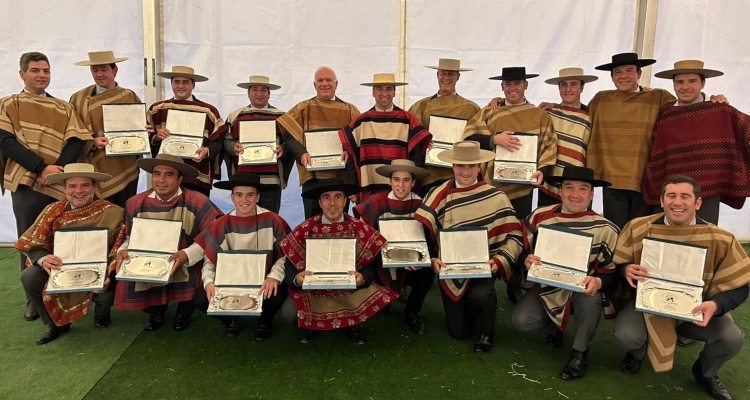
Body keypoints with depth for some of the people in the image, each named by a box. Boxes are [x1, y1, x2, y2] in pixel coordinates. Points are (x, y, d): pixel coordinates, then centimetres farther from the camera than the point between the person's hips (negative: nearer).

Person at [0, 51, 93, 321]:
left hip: (60, 185, 2)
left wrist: (58, 169, -14)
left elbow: (76, 142, 3)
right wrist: (41, 168, -16)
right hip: (26, 184, -1)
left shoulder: (63, 108, 14)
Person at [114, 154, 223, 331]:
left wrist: (187, 255, -25)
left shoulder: (196, 202, -13)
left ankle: (185, 308, 13)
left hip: (186, 270, -3)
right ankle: (155, 309, 18)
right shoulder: (136, 203, 0)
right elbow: (130, 237, 13)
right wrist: (123, 250, -9)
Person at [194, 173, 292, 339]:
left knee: (276, 295, -34)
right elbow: (209, 260, -4)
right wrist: (209, 282, -24)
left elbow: (286, 254, -10)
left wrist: (274, 277, -28)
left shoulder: (272, 221, -11)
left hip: (264, 283, -2)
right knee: (201, 300, -22)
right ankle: (231, 318, 15)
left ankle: (265, 320, 7)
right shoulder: (222, 225, -5)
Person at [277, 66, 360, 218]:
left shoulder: (350, 110, 13)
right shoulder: (302, 108, 11)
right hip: (312, 175, -1)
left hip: (342, 176, 1)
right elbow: (289, 136, 0)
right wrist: (302, 154, -19)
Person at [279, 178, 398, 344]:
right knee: (289, 312, -27)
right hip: (312, 290, 0)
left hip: (350, 290, 1)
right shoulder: (305, 230, -7)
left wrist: (362, 278, -28)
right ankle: (309, 322, 14)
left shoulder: (361, 230, -7)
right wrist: (297, 279, -27)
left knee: (379, 299, -25)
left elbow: (372, 265, -5)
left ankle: (352, 323, 11)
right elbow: (289, 266, -4)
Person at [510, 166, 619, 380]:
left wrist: (598, 282, -34)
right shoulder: (539, 217, -12)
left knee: (591, 299, -36)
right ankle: (553, 327, 18)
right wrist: (527, 260, -26)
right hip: (547, 287, 1)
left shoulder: (605, 229, -14)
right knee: (521, 321, -21)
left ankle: (580, 353, -8)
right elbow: (522, 252, 0)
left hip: (583, 289, -1)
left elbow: (612, 273, -10)